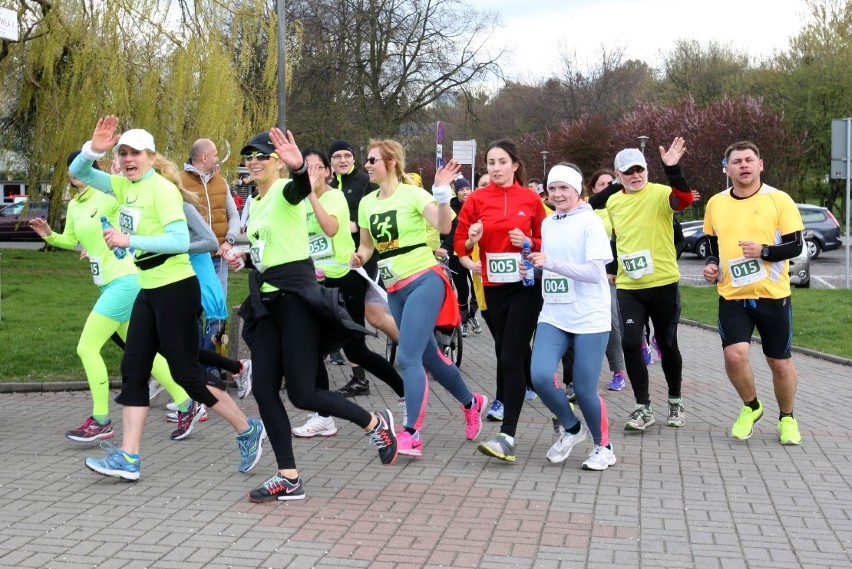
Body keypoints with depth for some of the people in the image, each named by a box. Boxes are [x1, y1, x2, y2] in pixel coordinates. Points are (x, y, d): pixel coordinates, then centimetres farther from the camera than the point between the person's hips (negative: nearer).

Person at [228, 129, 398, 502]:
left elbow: (301, 188, -36)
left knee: (301, 394, -8)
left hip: (297, 298, -8)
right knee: (264, 390, 0)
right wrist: (243, 258, 11)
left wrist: (300, 167, -58)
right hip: (266, 302, 8)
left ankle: (376, 423, 16)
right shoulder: (255, 202, 16)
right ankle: (288, 478, 8)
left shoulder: (286, 191, -9)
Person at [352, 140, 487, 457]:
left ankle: (411, 435, -12)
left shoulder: (412, 193, -10)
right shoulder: (366, 203, 8)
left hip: (424, 281, -7)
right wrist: (359, 258, -4)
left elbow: (444, 227, -23)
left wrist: (442, 193, -36)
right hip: (395, 288, 8)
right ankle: (471, 403, 37)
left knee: (407, 357, -16)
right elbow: (367, 245, 17)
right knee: (428, 357, 15)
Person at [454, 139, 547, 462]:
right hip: (494, 287, 3)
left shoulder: (531, 199, -2)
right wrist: (472, 240, -17)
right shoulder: (477, 199, 1)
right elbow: (460, 244, 5)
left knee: (510, 359, -12)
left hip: (526, 285, -3)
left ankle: (507, 437, -13)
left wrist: (528, 242, -13)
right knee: (517, 354, 14)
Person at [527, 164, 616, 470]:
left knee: (584, 388, -2)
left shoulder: (589, 221, -8)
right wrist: (534, 267, 5)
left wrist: (550, 263, -24)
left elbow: (595, 272, -18)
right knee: (540, 376, -13)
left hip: (589, 318, -5)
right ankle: (571, 428, 15)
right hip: (553, 316, 5)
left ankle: (603, 446, 25)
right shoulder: (547, 223, 11)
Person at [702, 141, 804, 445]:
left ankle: (787, 418, 32)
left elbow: (795, 246, -5)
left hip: (773, 295, -2)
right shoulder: (715, 203, 6)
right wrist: (711, 265, -1)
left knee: (780, 362, 7)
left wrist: (764, 251, -21)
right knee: (734, 355, -15)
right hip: (732, 296, 2)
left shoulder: (779, 200, -5)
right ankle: (751, 407, 13)